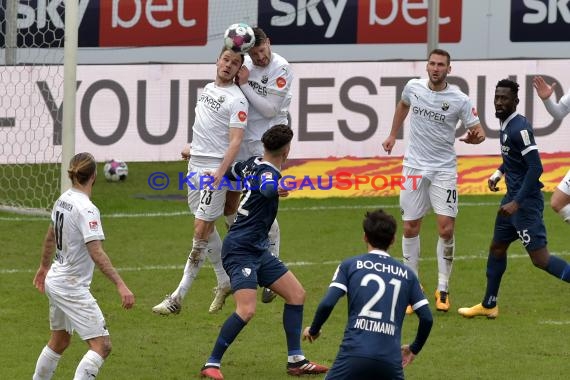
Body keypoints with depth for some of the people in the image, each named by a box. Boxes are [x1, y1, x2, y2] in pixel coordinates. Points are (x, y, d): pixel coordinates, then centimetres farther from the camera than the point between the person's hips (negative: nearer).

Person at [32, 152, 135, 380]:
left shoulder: (63, 200, 5)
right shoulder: (86, 209, -21)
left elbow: (51, 237, 20)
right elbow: (96, 253, -29)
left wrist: (44, 267, 36)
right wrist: (120, 285, -32)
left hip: (55, 281, 9)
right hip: (72, 288, -9)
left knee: (59, 342, 25)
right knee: (101, 346, -11)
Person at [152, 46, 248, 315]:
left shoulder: (237, 100, -11)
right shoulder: (208, 89, 14)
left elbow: (235, 140, -19)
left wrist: (219, 172, -28)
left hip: (216, 168, -9)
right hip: (195, 165, 9)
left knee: (201, 230, -8)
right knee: (207, 228, 13)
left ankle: (178, 298, -10)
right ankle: (225, 283, 27)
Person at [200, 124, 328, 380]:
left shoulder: (252, 165, 7)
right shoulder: (267, 172, -19)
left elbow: (227, 173, 25)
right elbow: (266, 189, -44)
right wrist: (277, 189, -67)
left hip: (257, 250, 10)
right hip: (240, 250, -10)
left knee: (297, 294, 9)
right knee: (246, 310, -21)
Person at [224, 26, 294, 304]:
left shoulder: (281, 69, -14)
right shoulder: (246, 64, 3)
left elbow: (270, 109, -18)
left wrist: (244, 84, -19)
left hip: (267, 145, -6)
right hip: (243, 142, 6)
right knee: (229, 200, 10)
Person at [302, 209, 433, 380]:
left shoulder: (349, 265, 9)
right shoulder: (407, 274, 16)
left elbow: (327, 304, -3)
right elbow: (427, 318, 13)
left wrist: (313, 330, 16)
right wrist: (414, 349, 31)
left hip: (355, 353, -2)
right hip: (391, 359, 2)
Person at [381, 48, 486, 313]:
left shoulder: (459, 100, -10)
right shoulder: (413, 87, 0)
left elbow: (478, 130, -6)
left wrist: (475, 137, -29)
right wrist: (393, 135, 23)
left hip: (444, 169, -3)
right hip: (415, 166, 3)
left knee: (446, 229, -9)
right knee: (410, 228, 4)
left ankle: (443, 289, 4)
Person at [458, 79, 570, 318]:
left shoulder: (520, 128, -19)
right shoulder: (506, 125, 10)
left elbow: (535, 167, -24)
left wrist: (517, 202, -25)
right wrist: (498, 173, 15)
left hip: (525, 200, -10)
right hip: (513, 197, 10)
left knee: (540, 258, -14)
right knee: (497, 247, 19)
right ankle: (488, 305, 32)